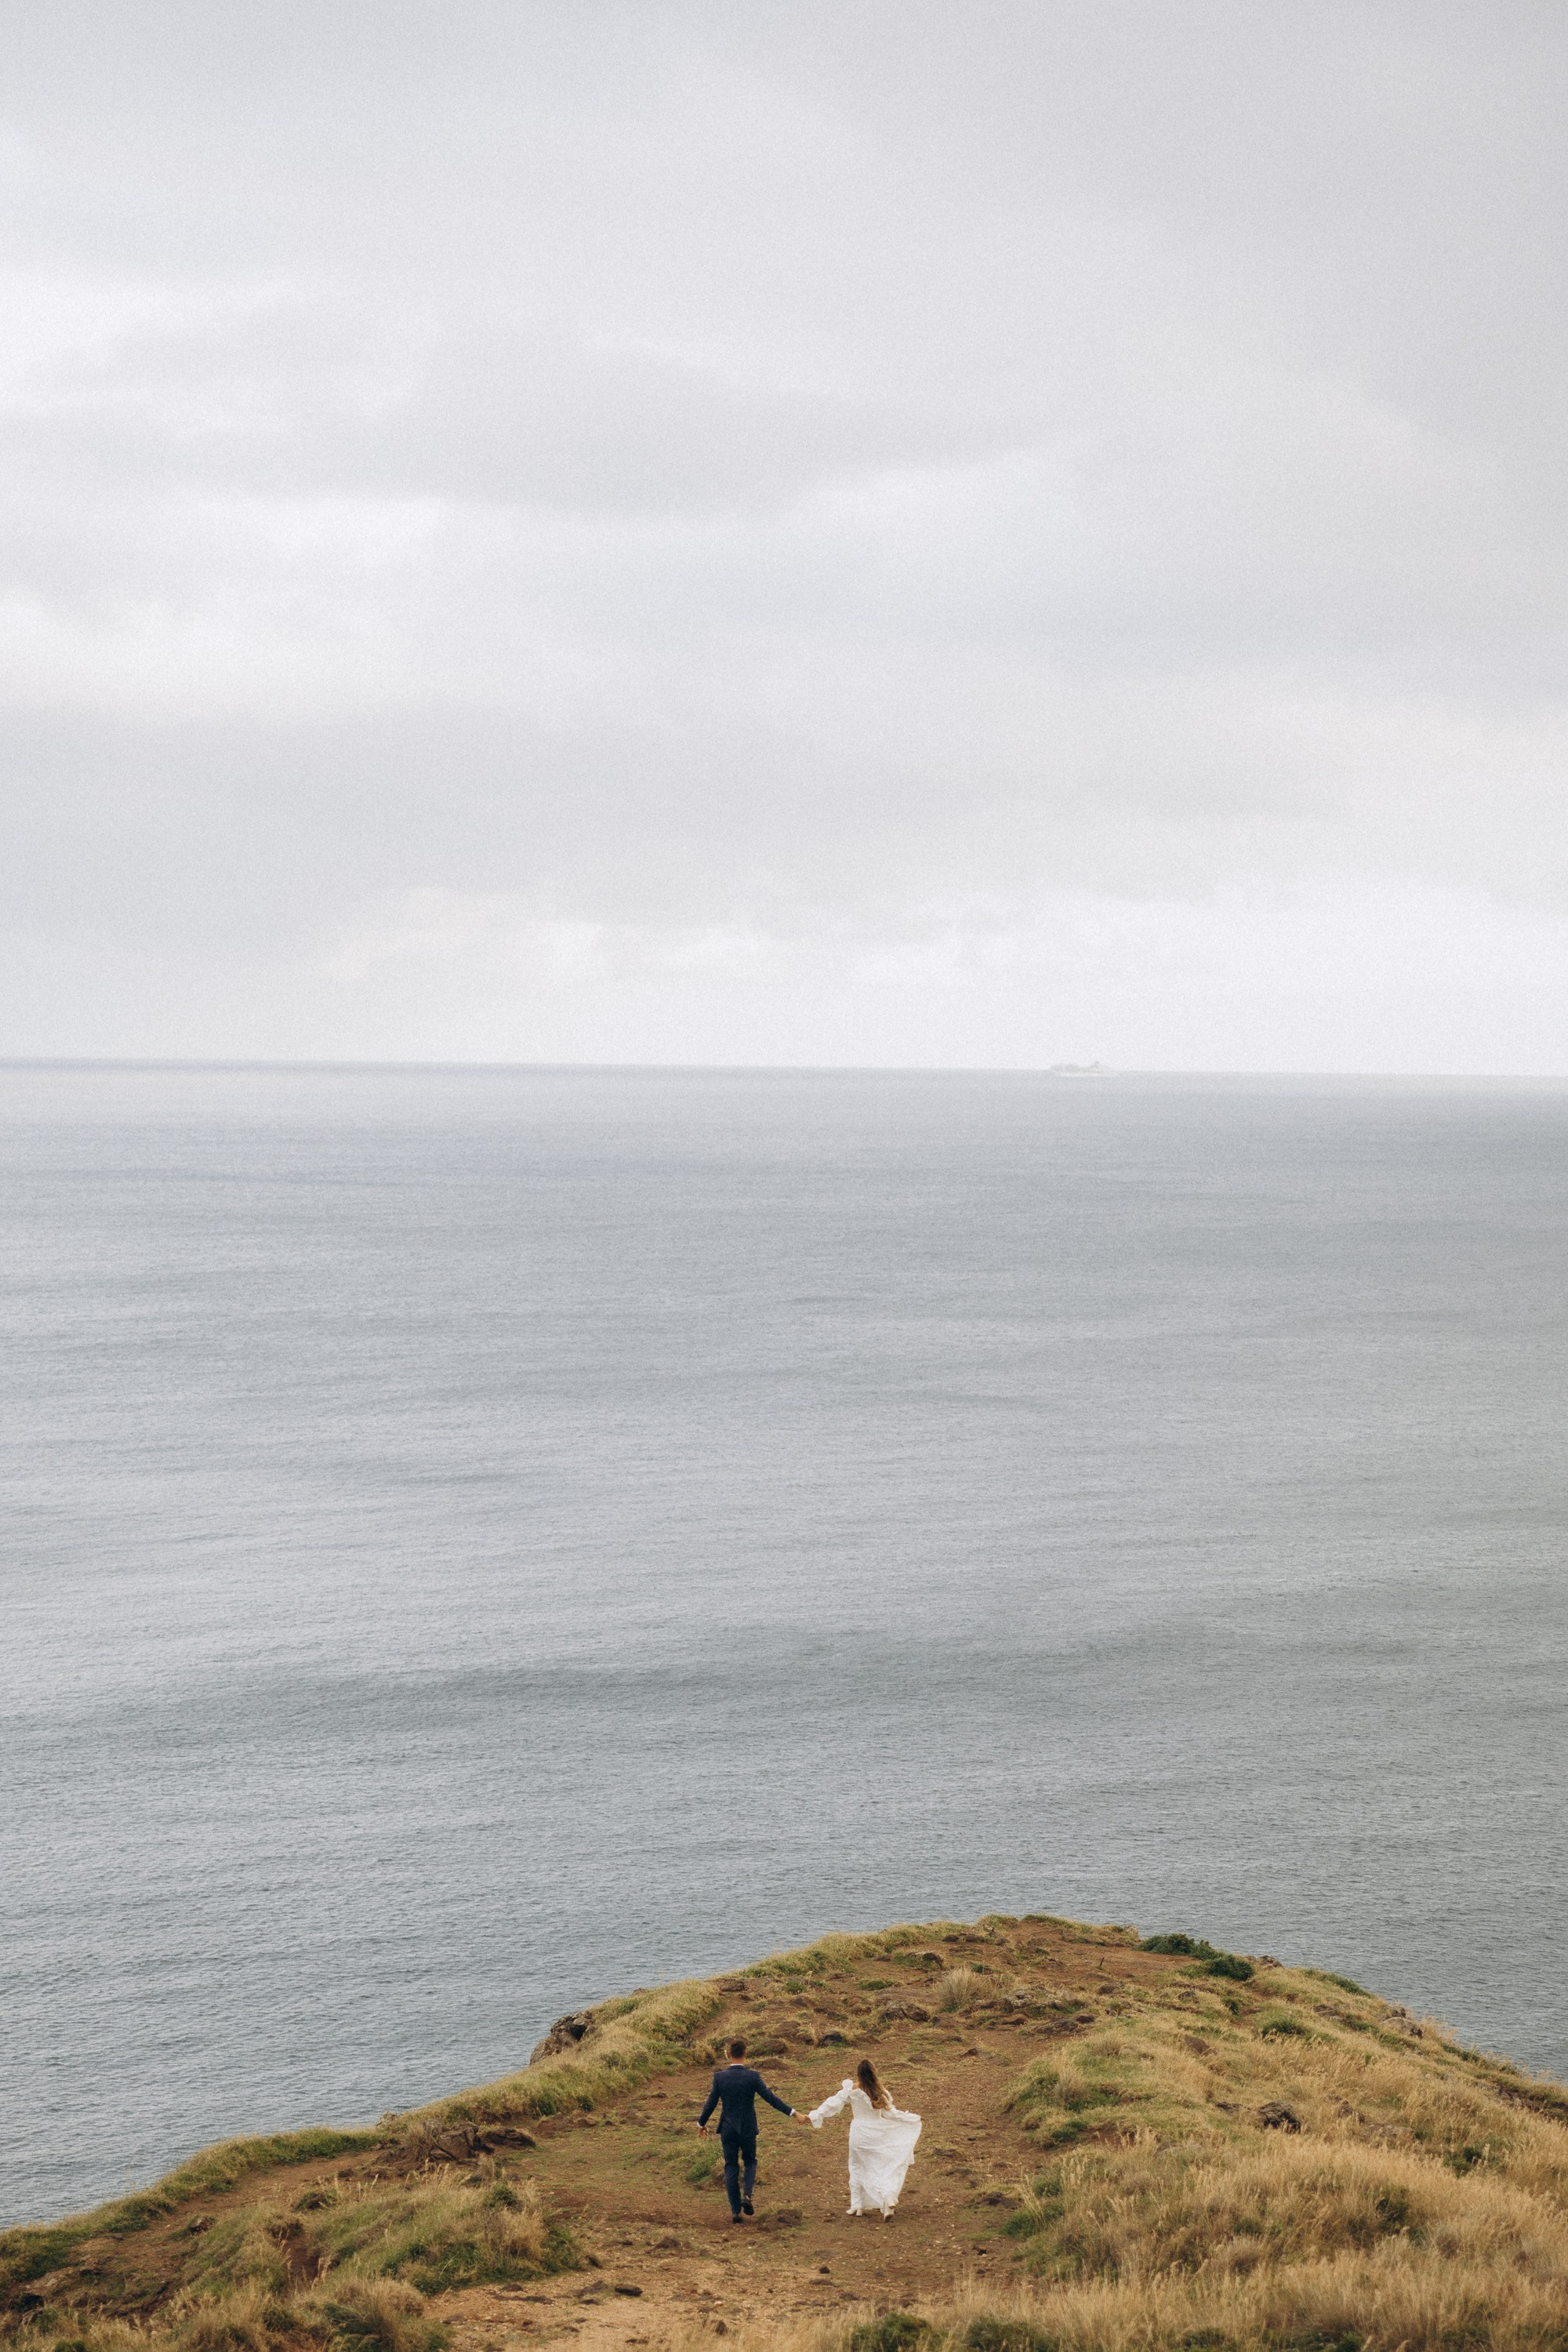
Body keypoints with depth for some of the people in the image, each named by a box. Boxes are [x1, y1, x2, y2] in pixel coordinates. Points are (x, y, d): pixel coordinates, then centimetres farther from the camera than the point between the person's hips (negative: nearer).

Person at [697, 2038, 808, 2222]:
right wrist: (793, 2112, -9)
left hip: (727, 2129, 1)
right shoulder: (752, 2076, -12)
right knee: (750, 2162, 20)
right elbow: (771, 2098, -13)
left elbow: (711, 2103, -3)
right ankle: (747, 2195, -6)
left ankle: (736, 2211, 6)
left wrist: (701, 2123, 14)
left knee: (731, 2167, 10)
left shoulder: (719, 2077, -9)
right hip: (748, 2129, -1)